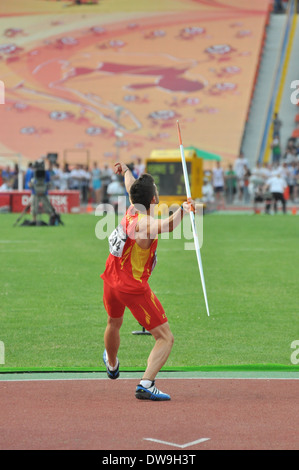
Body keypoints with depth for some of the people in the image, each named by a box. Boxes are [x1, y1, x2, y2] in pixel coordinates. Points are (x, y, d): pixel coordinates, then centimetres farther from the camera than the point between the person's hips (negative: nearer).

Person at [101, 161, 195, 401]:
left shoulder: (131, 210, -2)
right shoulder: (144, 223, -26)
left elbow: (132, 188, 22)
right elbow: (167, 226, -53)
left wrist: (126, 170, 39)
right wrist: (183, 210, -51)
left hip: (111, 281, 9)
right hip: (134, 288, -9)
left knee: (114, 323, 35)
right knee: (165, 338, -5)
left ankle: (112, 366, 61)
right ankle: (146, 384, -22)